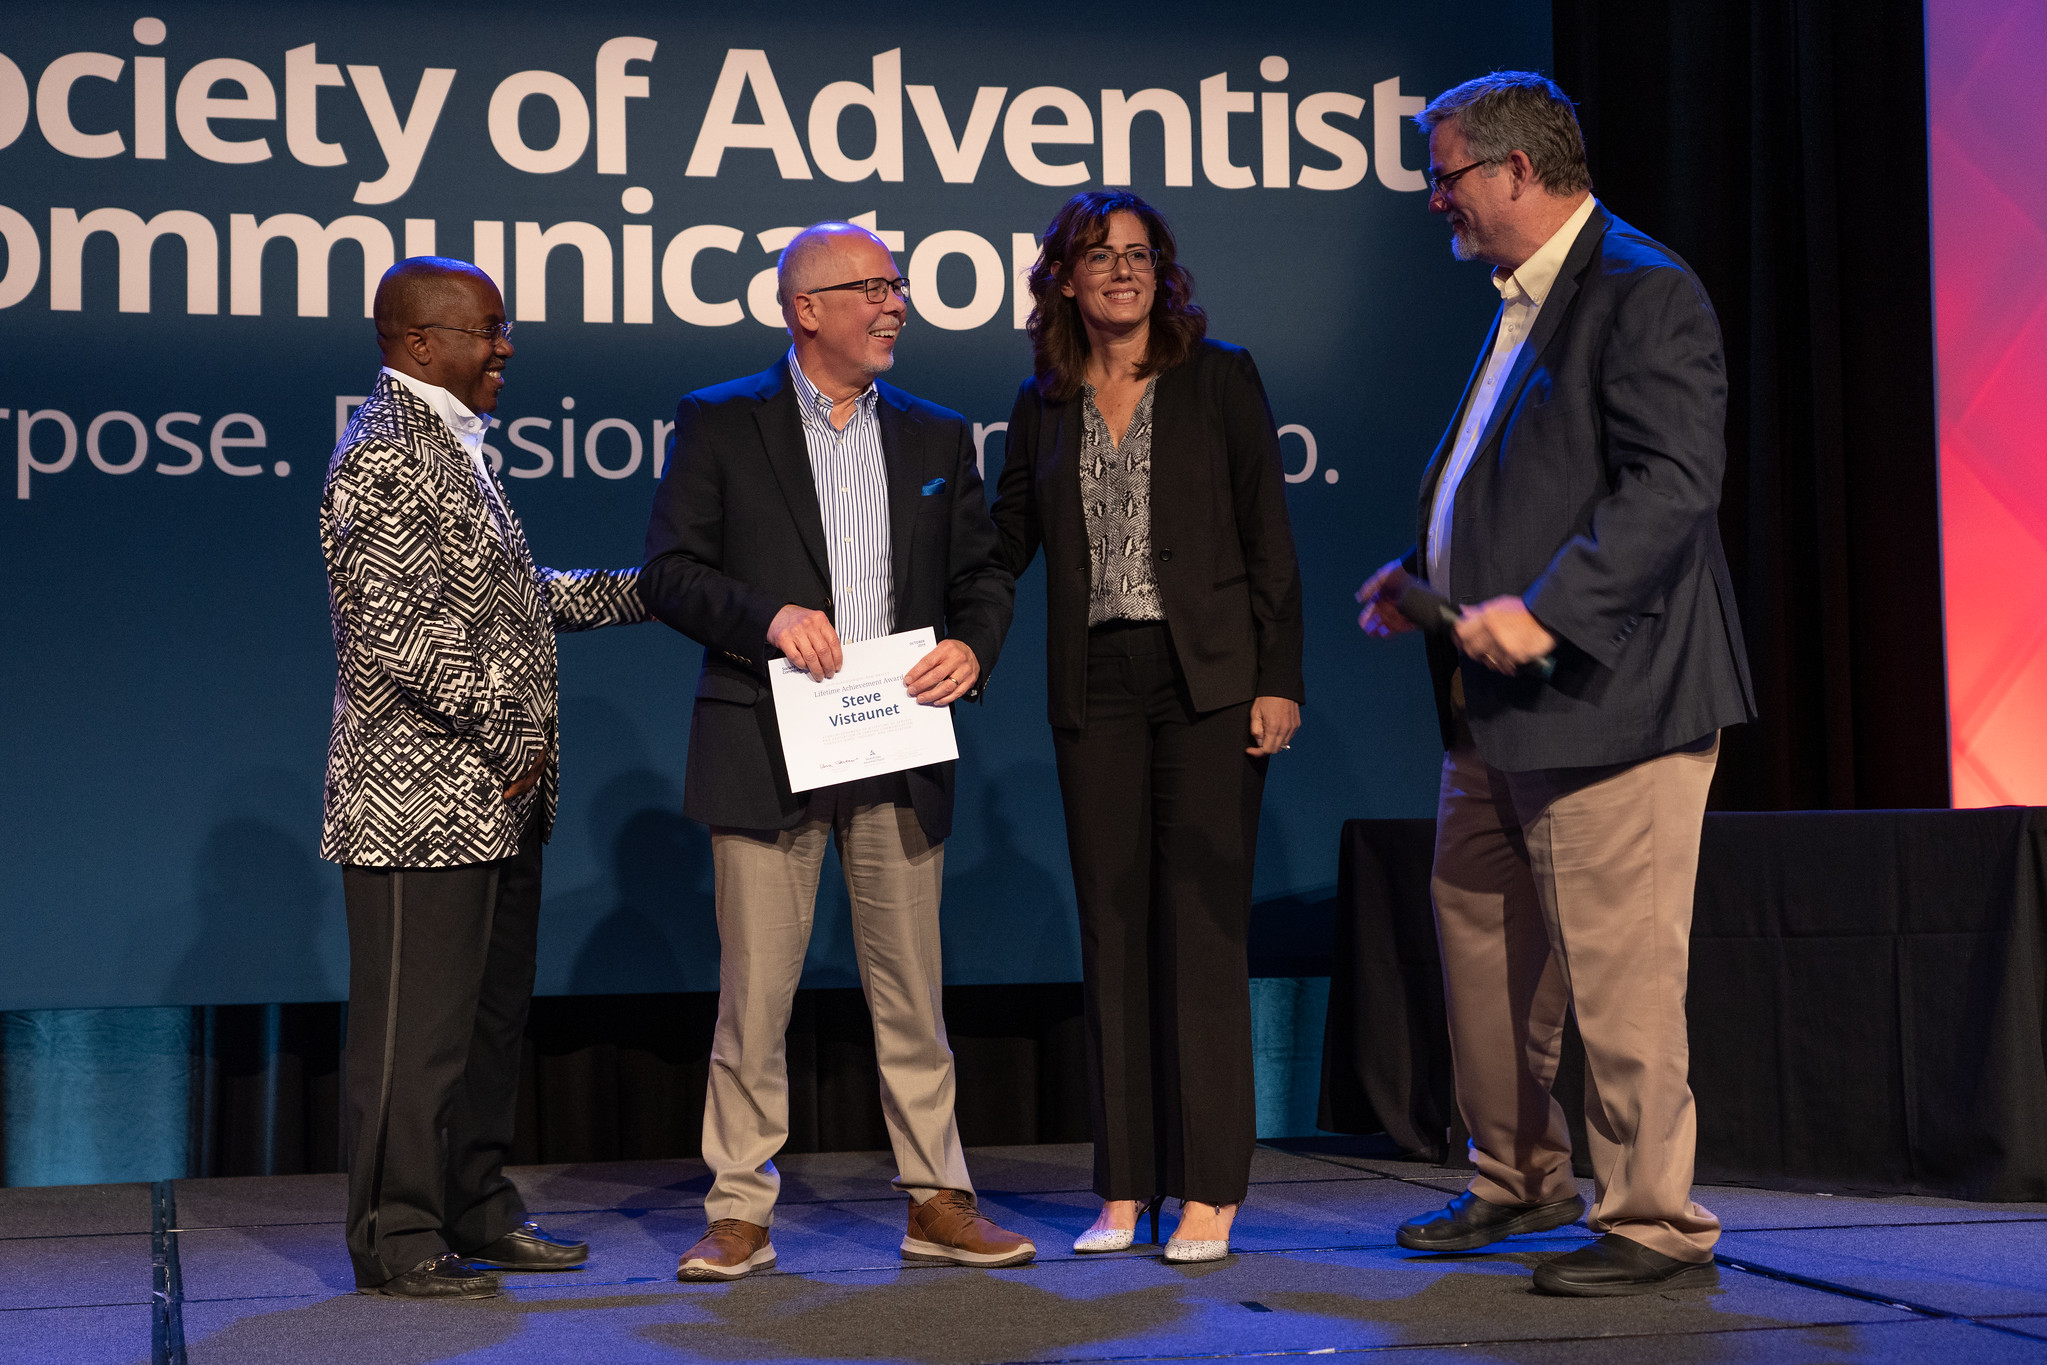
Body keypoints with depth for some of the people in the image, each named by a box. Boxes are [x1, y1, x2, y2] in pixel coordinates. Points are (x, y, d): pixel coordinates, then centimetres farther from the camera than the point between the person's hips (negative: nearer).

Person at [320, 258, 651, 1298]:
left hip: (495, 793, 10)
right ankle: (397, 1241, 7)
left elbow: (515, 597, 23)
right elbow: (393, 631, -22)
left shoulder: (452, 447, 18)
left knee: (491, 1013, 15)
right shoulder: (382, 455, -14)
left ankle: (477, 1212, 26)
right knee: (416, 1024, -2)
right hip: (422, 794, -10)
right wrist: (501, 731, -17)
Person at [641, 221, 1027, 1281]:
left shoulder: (936, 437, 15)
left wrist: (970, 647, -5)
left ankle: (937, 1204, 16)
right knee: (755, 992, 0)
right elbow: (669, 570, -1)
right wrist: (767, 617, -17)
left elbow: (983, 571, 15)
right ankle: (741, 1215, 9)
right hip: (767, 748, -3)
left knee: (911, 991, 7)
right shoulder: (719, 424, 4)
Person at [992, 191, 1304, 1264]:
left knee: (1202, 924, -5)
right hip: (1094, 686, 3)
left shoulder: (1219, 379, 3)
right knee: (1112, 931, 4)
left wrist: (1278, 680, -6)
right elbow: (1003, 545, 17)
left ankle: (1210, 1191, 1)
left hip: (1209, 678, -3)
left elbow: (1268, 538, 0)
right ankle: (1125, 1188, 11)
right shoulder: (1043, 407, 12)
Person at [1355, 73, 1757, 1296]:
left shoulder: (1643, 292, -12)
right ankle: (1520, 1181, 32)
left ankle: (1656, 1227, 6)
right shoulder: (1523, 301, 18)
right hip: (1503, 702, 10)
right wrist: (1430, 578, 12)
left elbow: (1675, 483, -21)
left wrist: (1544, 609, -26)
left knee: (1619, 972, -5)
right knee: (1482, 939, 17)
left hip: (1607, 693, -10)